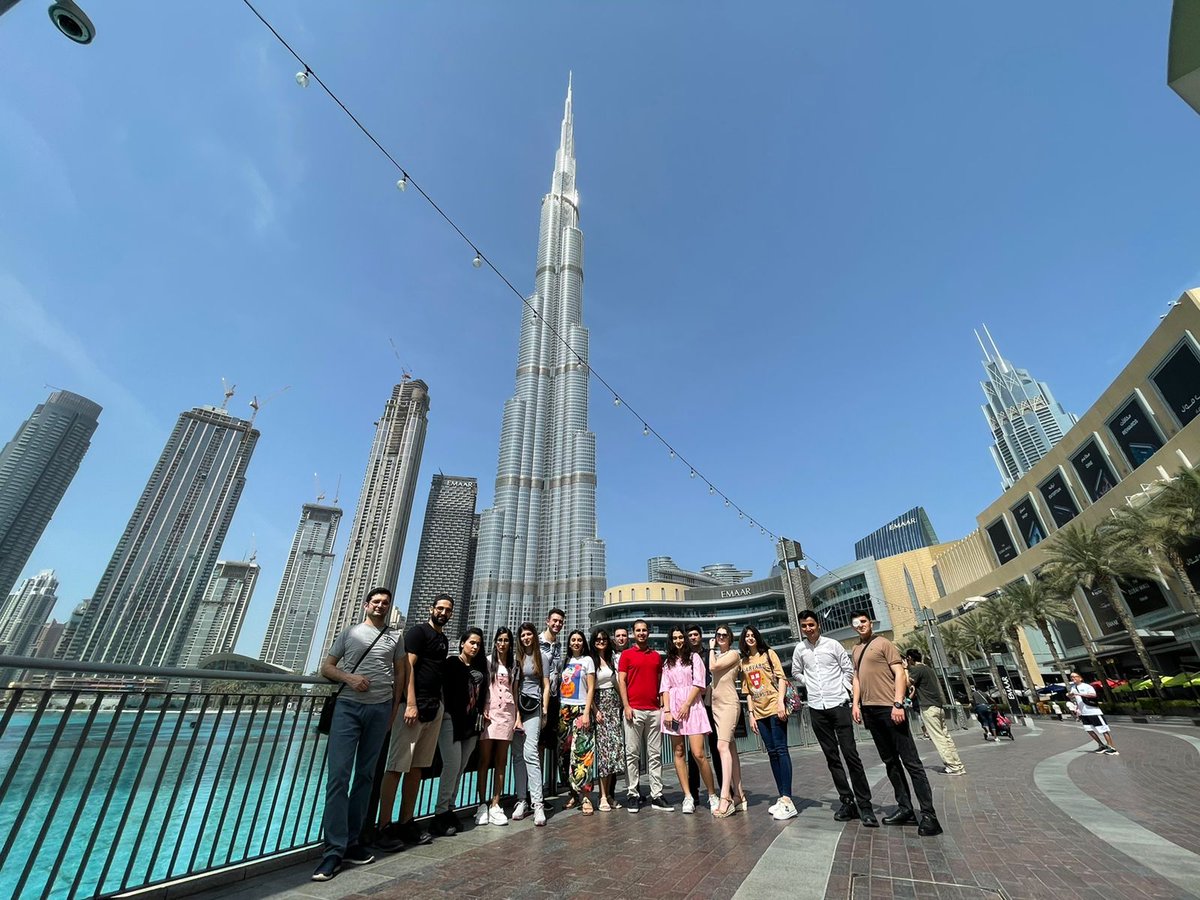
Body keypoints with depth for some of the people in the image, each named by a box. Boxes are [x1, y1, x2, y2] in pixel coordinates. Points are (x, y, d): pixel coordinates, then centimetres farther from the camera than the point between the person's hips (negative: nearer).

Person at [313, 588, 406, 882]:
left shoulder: (395, 637, 9)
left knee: (365, 775, 9)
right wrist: (349, 678, -12)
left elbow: (400, 673, 11)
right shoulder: (350, 632, 7)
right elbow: (326, 667, 7)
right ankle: (334, 850, 1)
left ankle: (351, 842, 20)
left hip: (380, 709, 2)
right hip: (347, 706, -1)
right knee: (338, 774, -7)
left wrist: (394, 709, 7)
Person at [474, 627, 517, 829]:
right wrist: (482, 710, -10)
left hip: (507, 714, 3)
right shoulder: (487, 661, 2)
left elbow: (515, 691, 11)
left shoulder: (513, 665, 10)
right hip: (489, 713, -2)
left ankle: (495, 805, 13)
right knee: (485, 760, 0)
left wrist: (517, 716, 5)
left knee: (501, 761, 5)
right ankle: (482, 804, 11)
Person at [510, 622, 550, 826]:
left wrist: (545, 711, 1)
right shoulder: (516, 657, 10)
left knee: (530, 752, -12)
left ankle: (537, 803, -9)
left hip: (533, 707, -2)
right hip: (516, 707, 2)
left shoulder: (542, 657, 6)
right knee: (518, 754, 3)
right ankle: (521, 800, 12)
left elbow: (546, 686, 7)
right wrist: (515, 714, 2)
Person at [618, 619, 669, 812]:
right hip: (634, 710, -3)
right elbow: (621, 681, -2)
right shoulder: (626, 654, 2)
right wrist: (626, 706, -10)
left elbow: (660, 681, 16)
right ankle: (633, 794, 12)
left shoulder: (657, 656, 13)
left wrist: (663, 705, 8)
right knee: (632, 754, 2)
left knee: (655, 754, 7)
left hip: (655, 710, 4)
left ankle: (656, 796, 13)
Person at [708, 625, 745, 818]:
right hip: (716, 705, 8)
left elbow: (712, 667, -13)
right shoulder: (717, 656, 17)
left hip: (729, 704, -8)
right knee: (731, 749, 11)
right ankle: (739, 795, 17)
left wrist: (712, 649, -2)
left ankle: (725, 797, -22)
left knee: (723, 746, -19)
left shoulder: (733, 654, -4)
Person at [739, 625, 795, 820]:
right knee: (772, 753, 7)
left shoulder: (768, 653, 2)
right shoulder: (743, 662, 11)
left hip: (775, 708, -4)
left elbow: (781, 677, -5)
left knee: (781, 750, -9)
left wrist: (781, 701, -16)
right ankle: (782, 797, 13)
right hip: (759, 712, 4)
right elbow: (747, 690, 12)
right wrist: (751, 714, 7)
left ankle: (787, 800, -9)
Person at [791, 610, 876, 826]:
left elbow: (849, 670, 4)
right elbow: (796, 673, 17)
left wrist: (843, 689, -2)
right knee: (832, 757, 8)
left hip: (838, 704, -3)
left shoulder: (832, 645, -3)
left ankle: (864, 805, 5)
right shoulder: (799, 649, 4)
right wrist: (810, 684, 5)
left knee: (851, 755, -3)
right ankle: (847, 802, 18)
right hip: (816, 708, 3)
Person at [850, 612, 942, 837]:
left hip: (889, 708, -7)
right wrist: (855, 703, 10)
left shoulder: (884, 643, -4)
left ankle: (929, 815, 2)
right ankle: (905, 808, 20)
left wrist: (898, 704, -18)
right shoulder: (856, 650, 16)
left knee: (911, 761, -3)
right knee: (890, 761, 12)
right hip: (870, 710, 7)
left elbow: (900, 674, -10)